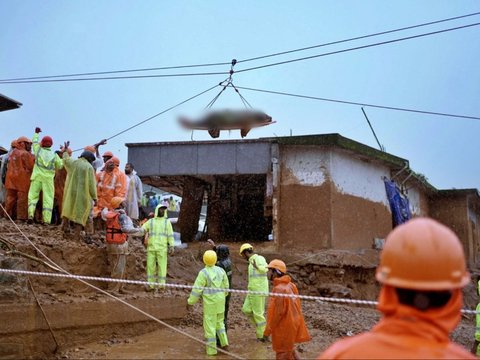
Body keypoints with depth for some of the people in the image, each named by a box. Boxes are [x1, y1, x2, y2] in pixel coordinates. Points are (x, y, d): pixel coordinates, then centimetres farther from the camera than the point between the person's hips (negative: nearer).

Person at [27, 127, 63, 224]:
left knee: (33, 196, 7)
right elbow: (60, 166, 7)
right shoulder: (54, 155, -1)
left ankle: (30, 215, -10)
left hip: (37, 177, 1)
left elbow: (35, 142, 22)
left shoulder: (38, 150, 2)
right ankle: (46, 220, -6)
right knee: (48, 199, 0)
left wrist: (36, 133, 38)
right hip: (48, 179, -1)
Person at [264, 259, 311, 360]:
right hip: (292, 323, 9)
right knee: (289, 349, 24)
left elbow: (278, 312, -24)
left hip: (284, 327, -9)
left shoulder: (279, 289, -25)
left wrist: (268, 329, -15)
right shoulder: (290, 285, 4)